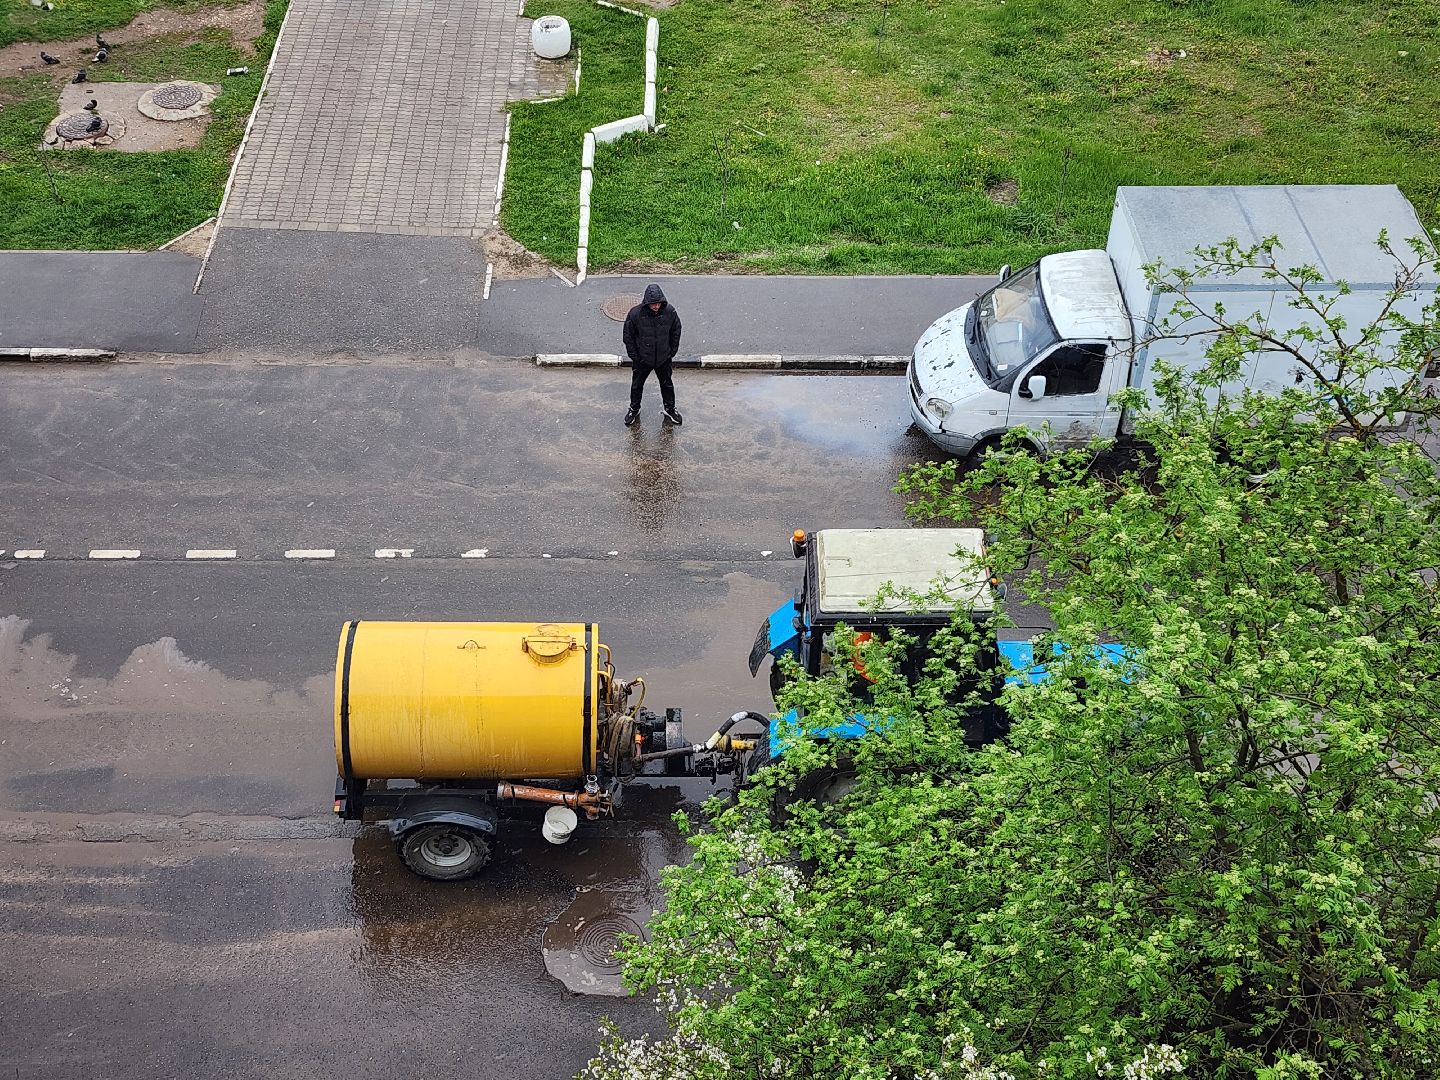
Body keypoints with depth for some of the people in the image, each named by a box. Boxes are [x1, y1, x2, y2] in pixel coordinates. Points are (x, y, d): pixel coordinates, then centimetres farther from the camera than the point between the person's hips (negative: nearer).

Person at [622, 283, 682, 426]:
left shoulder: (669, 312, -18)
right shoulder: (635, 313, -24)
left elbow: (676, 332, -1)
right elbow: (628, 336, -11)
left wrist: (672, 352, 0)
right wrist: (634, 356, -9)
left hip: (664, 359, 1)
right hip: (642, 359, -1)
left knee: (667, 385, 19)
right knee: (637, 385, 18)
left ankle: (670, 409, 41)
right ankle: (634, 409, 41)